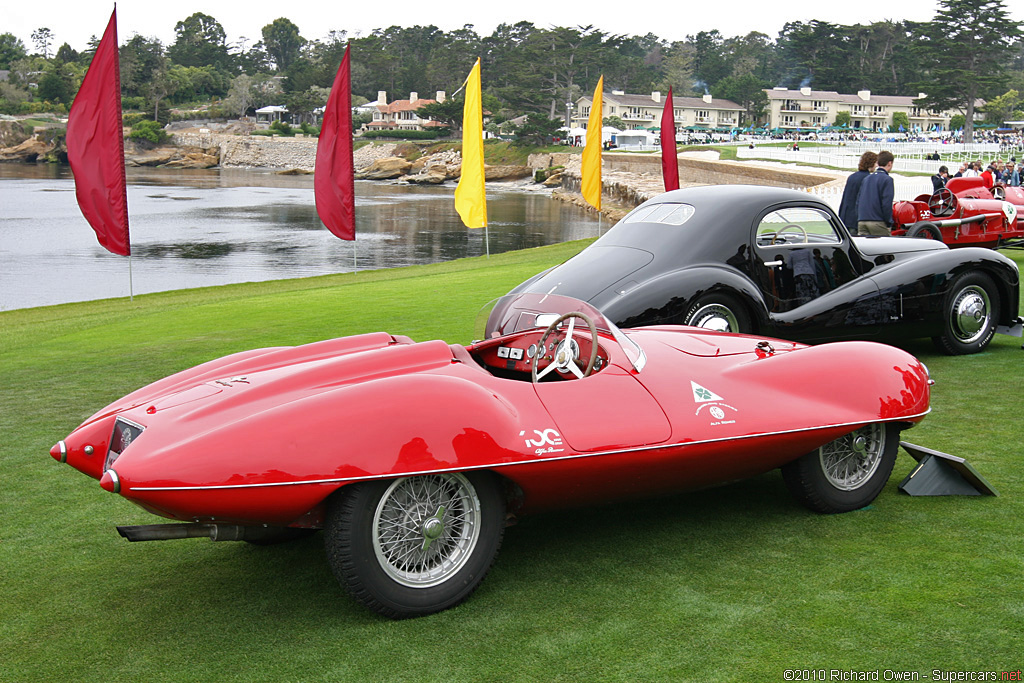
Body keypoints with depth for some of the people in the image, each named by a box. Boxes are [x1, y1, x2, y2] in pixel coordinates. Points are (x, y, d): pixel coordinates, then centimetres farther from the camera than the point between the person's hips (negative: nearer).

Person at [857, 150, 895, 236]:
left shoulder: (866, 179, 16)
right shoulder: (887, 179, -5)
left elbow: (858, 201, 16)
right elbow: (887, 203, -12)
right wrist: (889, 223, -4)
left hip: (861, 222, 6)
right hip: (878, 222, -6)